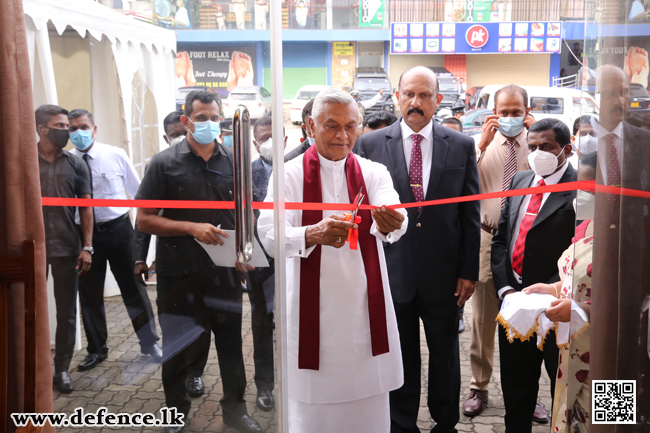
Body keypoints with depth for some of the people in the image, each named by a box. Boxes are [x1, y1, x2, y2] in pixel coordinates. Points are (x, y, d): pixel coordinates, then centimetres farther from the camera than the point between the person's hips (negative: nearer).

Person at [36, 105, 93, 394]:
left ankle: (62, 369, 19)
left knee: (66, 312, 7)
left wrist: (87, 247, -2)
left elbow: (86, 208, 5)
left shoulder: (75, 164, 4)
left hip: (67, 248, 1)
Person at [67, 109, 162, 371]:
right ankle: (96, 349, 31)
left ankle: (149, 343, 25)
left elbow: (138, 191, 2)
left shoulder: (115, 155, -5)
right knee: (89, 293, 12)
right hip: (85, 232, 1)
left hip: (118, 228, -1)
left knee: (133, 287, 8)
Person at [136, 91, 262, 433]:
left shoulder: (233, 161, 3)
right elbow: (144, 220, -7)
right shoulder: (165, 163, -5)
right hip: (178, 275, -2)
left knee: (231, 342, 12)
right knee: (177, 346, 13)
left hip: (225, 272, 2)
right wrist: (192, 228, -19)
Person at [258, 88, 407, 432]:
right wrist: (312, 234, -34)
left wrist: (390, 224, -39)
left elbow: (393, 221, -14)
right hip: (312, 306, -2)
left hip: (365, 305, 2)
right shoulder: (290, 174, -1)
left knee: (369, 404, 10)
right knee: (313, 403, 6)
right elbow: (269, 234, -15)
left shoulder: (374, 173, 6)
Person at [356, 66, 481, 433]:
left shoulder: (462, 146, 0)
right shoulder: (371, 144, -2)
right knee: (400, 356, 14)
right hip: (391, 270, 0)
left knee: (445, 354, 16)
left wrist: (469, 271, -1)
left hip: (444, 272, 1)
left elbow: (471, 214, 1)